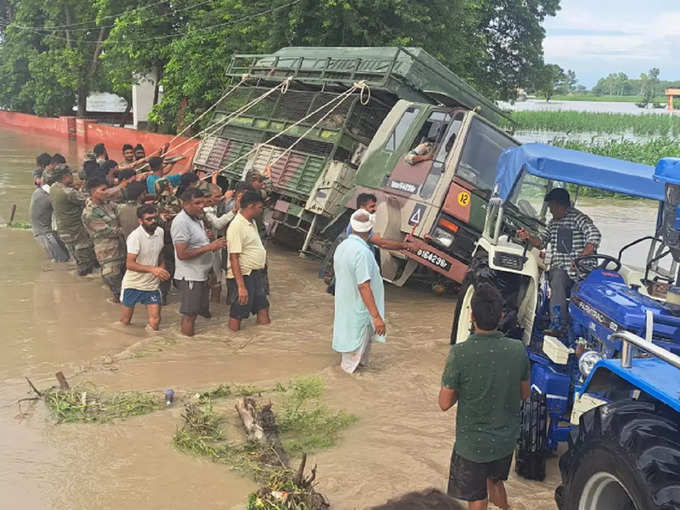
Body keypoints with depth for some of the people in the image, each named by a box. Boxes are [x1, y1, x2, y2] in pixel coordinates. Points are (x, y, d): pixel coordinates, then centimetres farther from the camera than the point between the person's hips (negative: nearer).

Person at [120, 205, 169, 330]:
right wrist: (152, 269, -37)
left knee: (155, 322, -2)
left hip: (152, 284, 4)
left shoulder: (160, 232, -1)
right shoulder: (135, 236, -21)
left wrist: (162, 268, -4)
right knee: (125, 321, 9)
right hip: (133, 283, -4)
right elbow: (129, 264, -26)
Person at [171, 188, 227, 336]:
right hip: (189, 277, -10)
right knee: (189, 316, -2)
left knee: (203, 312, 16)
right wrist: (209, 247, -24)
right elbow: (182, 254, -24)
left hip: (201, 275, 10)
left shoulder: (197, 218, 12)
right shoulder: (181, 222, -19)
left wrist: (216, 244, 5)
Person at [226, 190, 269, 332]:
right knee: (237, 315, 3)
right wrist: (241, 287, -26)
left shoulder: (252, 222, 9)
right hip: (243, 276, -9)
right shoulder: (236, 226, -21)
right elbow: (234, 258, -24)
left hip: (257, 274, 10)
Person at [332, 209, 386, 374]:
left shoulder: (342, 246, 3)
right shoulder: (362, 252, -26)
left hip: (345, 306, 9)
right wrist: (376, 316, -27)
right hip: (359, 311, -9)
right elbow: (364, 287, -29)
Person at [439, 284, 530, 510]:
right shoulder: (518, 350, -13)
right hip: (507, 438, 4)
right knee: (495, 481, 31)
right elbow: (524, 394, 1)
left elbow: (445, 403, -16)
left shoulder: (460, 354, -26)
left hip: (473, 443, -4)